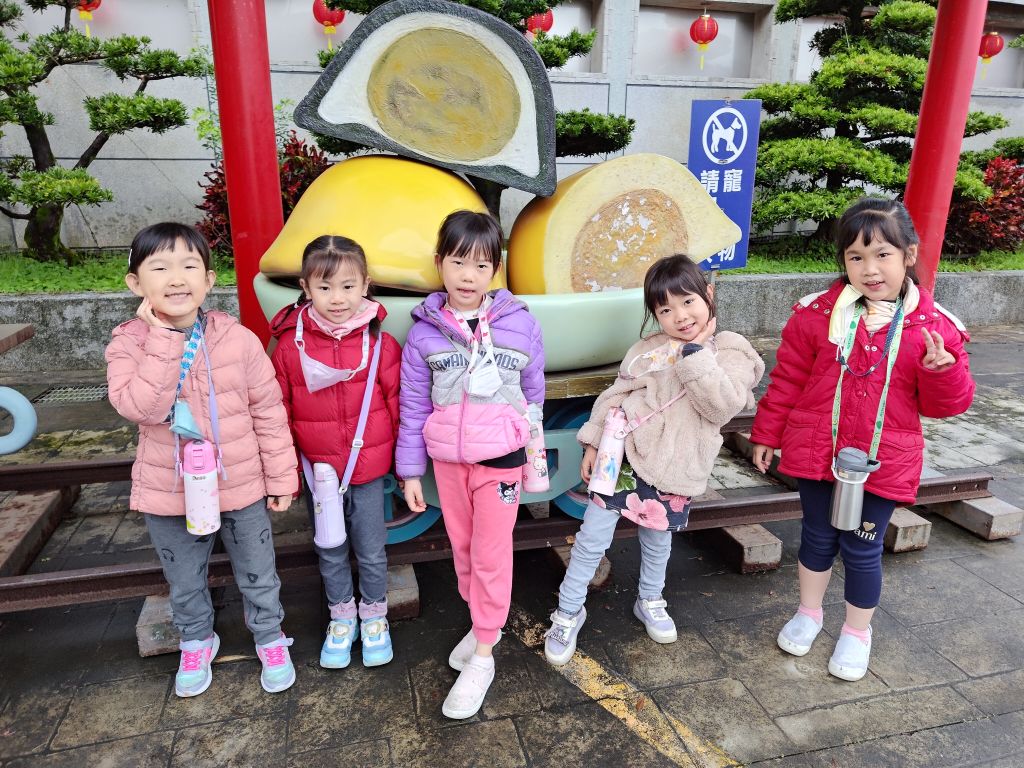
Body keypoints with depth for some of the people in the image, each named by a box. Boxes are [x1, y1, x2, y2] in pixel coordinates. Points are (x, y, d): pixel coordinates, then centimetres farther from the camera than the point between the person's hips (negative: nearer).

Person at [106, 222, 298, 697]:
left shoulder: (238, 338, -12)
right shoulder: (129, 343, -10)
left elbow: (268, 412, -6)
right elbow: (141, 407, -27)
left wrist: (281, 477, -3)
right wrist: (163, 337, -28)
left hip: (241, 487, -1)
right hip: (168, 494, 1)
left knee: (257, 576, 18)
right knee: (184, 583, 23)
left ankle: (270, 638, 43)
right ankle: (196, 642, 50)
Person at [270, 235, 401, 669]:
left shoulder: (380, 343, -10)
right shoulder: (290, 345, -9)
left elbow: (398, 403, -2)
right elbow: (279, 412, -1)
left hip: (368, 469, -1)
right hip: (318, 470, 1)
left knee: (371, 552, 13)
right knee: (331, 553, 19)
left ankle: (374, 617, 38)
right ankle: (342, 618, 41)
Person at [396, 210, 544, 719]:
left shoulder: (520, 324, -7)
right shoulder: (424, 332, -4)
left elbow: (534, 394, 5)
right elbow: (413, 406, 1)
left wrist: (534, 458, 12)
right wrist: (410, 471, 3)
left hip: (500, 457, -2)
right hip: (447, 459, 3)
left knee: (491, 554, 3)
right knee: (462, 547, 16)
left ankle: (482, 657, 18)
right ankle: (484, 623, 40)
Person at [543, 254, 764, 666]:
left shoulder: (731, 352, -3)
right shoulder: (646, 349, 4)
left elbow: (723, 405, -20)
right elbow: (614, 397, 8)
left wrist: (695, 352, -20)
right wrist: (594, 443, 4)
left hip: (671, 469, -1)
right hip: (622, 455, 1)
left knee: (657, 541, 18)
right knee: (592, 537, 4)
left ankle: (650, 602, 46)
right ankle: (568, 612, 22)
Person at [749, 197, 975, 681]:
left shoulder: (933, 326, -6)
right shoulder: (817, 314, -5)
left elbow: (946, 404, 0)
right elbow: (788, 379, 2)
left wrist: (943, 370, -21)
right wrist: (767, 433, 5)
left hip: (883, 462, -1)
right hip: (816, 452, 1)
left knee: (862, 548, 9)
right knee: (818, 536, 17)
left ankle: (857, 632, 34)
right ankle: (809, 612, 41)